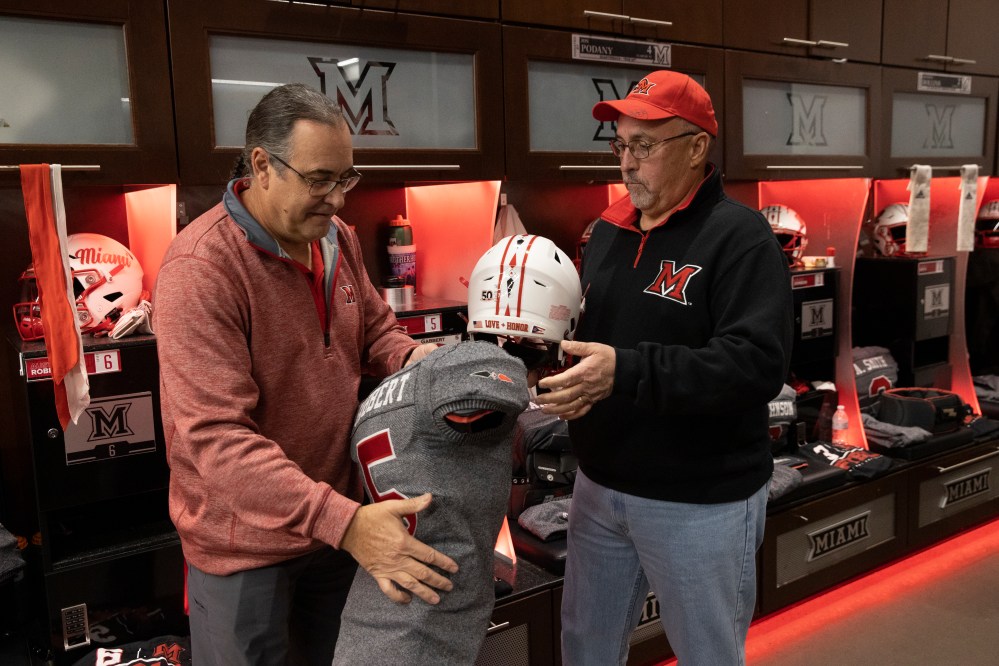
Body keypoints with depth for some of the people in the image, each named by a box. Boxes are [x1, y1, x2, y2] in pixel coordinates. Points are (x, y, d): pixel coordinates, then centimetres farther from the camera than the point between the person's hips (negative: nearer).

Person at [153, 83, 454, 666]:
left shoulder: (339, 238, -2)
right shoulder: (201, 268, -25)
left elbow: (377, 331, 12)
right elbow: (216, 436, -30)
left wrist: (422, 361, -12)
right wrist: (342, 521, -37)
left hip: (339, 518, 7)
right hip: (245, 542, -6)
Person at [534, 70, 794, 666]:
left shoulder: (739, 236, -15)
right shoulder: (609, 231, 7)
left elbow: (757, 364, -27)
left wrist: (625, 373, -33)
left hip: (701, 501, -6)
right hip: (600, 484, 7)